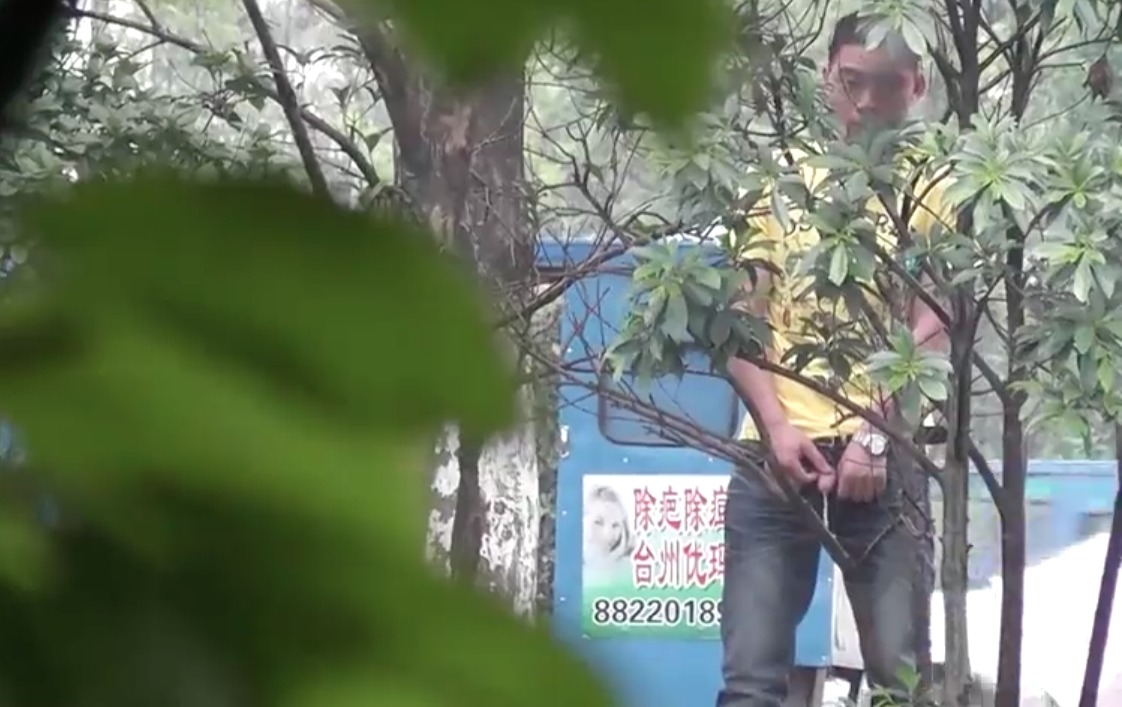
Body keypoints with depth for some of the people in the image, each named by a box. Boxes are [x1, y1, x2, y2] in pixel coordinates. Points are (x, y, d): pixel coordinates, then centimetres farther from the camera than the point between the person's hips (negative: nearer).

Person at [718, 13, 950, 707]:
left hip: (885, 461, -2)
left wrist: (877, 436, -19)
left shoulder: (935, 189, 5)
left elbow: (934, 330, -6)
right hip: (777, 455, 2)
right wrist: (777, 425, -7)